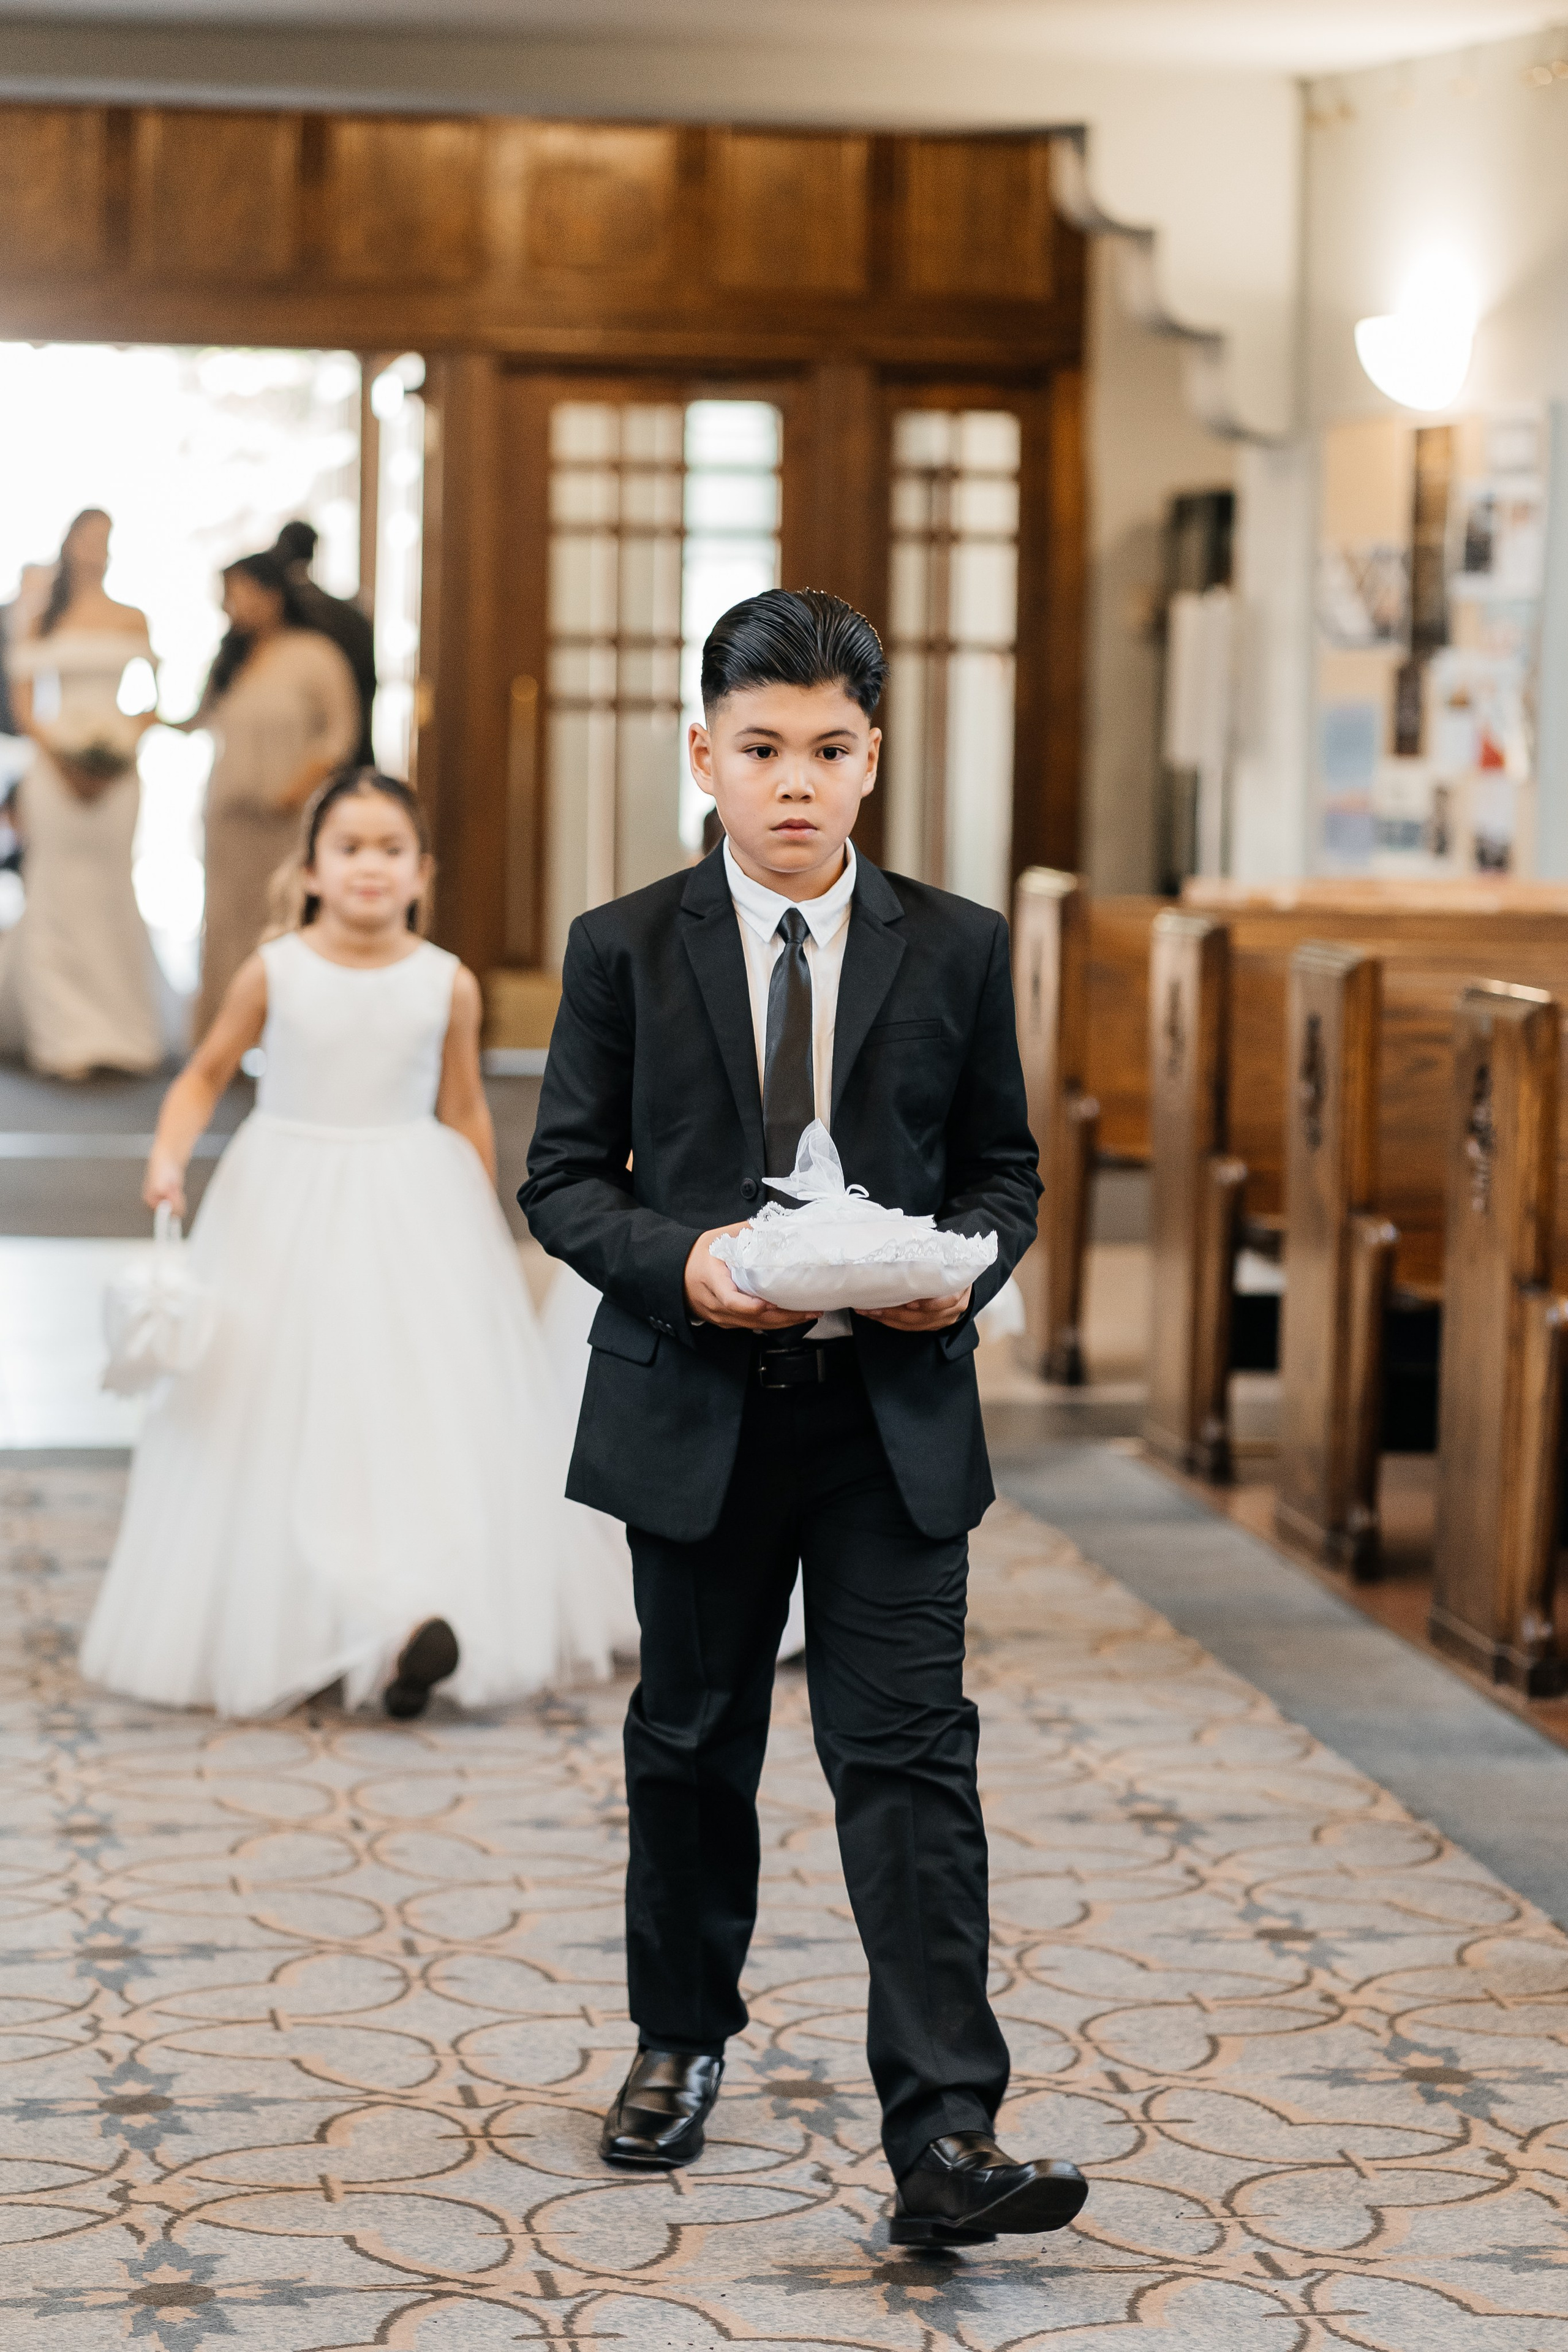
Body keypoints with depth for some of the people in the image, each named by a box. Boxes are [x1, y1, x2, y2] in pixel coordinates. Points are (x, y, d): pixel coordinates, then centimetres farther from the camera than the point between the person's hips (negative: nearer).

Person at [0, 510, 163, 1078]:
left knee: (111, 891, 2)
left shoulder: (133, 620, 8)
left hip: (118, 769, 1)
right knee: (62, 892, -4)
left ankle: (117, 1029, 9)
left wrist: (129, 743, -9)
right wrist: (58, 752, -11)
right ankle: (67, 1035, -3)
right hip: (57, 764, -1)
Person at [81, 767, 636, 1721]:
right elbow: (206, 1075, 5)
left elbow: (465, 1113, 7)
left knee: (427, 1408, -8)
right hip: (290, 1210, 0)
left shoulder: (449, 985, -3)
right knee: (284, 1418, 1)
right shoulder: (274, 972, -5)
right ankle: (277, 1630, 11)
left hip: (414, 1212, 0)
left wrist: (484, 1233, 12)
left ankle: (418, 1619, -11)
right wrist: (170, 1156, -12)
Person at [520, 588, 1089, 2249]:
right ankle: (681, 2041, 37)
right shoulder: (624, 949, 1)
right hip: (696, 1411, 1)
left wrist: (964, 1270, -13)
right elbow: (565, 1176, 2)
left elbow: (1003, 1167, 9)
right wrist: (677, 1260, -17)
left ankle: (945, 2143, -8)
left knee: (909, 1757, -7)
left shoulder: (956, 949, 3)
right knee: (692, 1742, 15)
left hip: (894, 1415, 0)